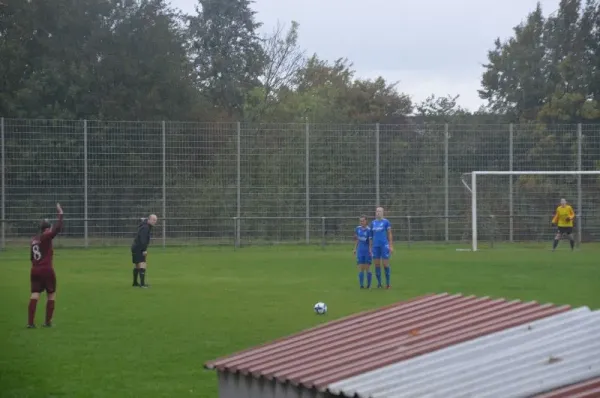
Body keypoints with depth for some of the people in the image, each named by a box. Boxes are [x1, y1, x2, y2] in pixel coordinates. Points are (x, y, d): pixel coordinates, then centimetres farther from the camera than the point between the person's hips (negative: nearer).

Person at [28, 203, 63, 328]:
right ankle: (48, 321, 9)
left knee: (34, 295, 1)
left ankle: (30, 322, -7)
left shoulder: (33, 239, 11)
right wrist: (60, 214, -6)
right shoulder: (46, 237, -10)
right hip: (47, 270, -6)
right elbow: (58, 228, -15)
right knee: (51, 295, 9)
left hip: (34, 270, 6)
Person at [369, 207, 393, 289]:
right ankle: (379, 283, 11)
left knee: (386, 264, -5)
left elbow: (389, 234, 0)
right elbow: (371, 236, 16)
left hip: (384, 245, -4)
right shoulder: (373, 223, 12)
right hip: (375, 246, 4)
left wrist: (391, 246, -7)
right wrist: (370, 247, 12)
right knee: (377, 265, 4)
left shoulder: (386, 222, 0)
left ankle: (388, 283, 3)